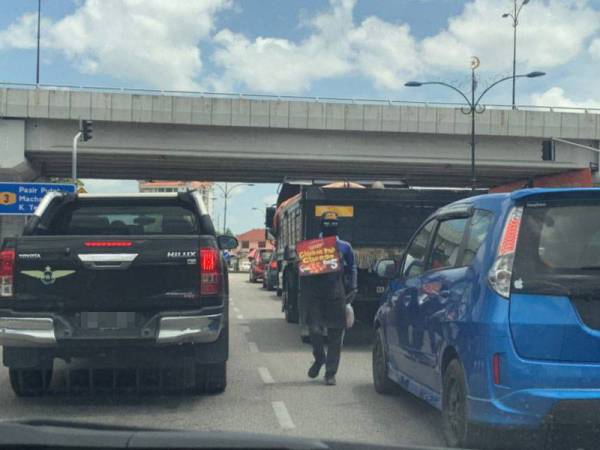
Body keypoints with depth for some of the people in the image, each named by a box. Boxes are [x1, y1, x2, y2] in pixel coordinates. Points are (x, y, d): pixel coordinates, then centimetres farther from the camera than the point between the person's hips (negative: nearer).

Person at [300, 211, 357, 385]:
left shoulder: (344, 247, 13)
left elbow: (352, 269, 17)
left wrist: (351, 289, 7)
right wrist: (303, 291, -1)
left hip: (337, 296, 1)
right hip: (315, 294, 0)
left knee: (336, 334, 0)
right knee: (315, 328, -11)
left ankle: (330, 373, 9)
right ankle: (319, 358, 19)